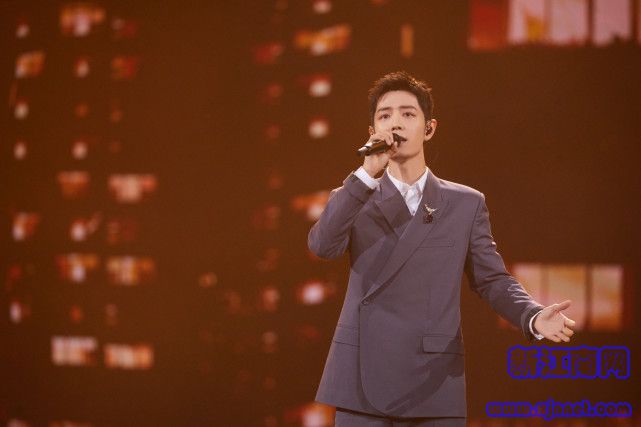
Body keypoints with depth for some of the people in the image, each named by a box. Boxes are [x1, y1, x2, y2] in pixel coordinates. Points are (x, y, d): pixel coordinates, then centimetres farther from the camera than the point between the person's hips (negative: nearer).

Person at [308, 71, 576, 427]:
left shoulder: (467, 203, 11)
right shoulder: (354, 199, 9)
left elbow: (492, 279, 8)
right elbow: (322, 246, -9)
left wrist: (534, 317, -13)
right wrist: (368, 174, -17)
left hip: (435, 385, 0)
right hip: (363, 383, 0)